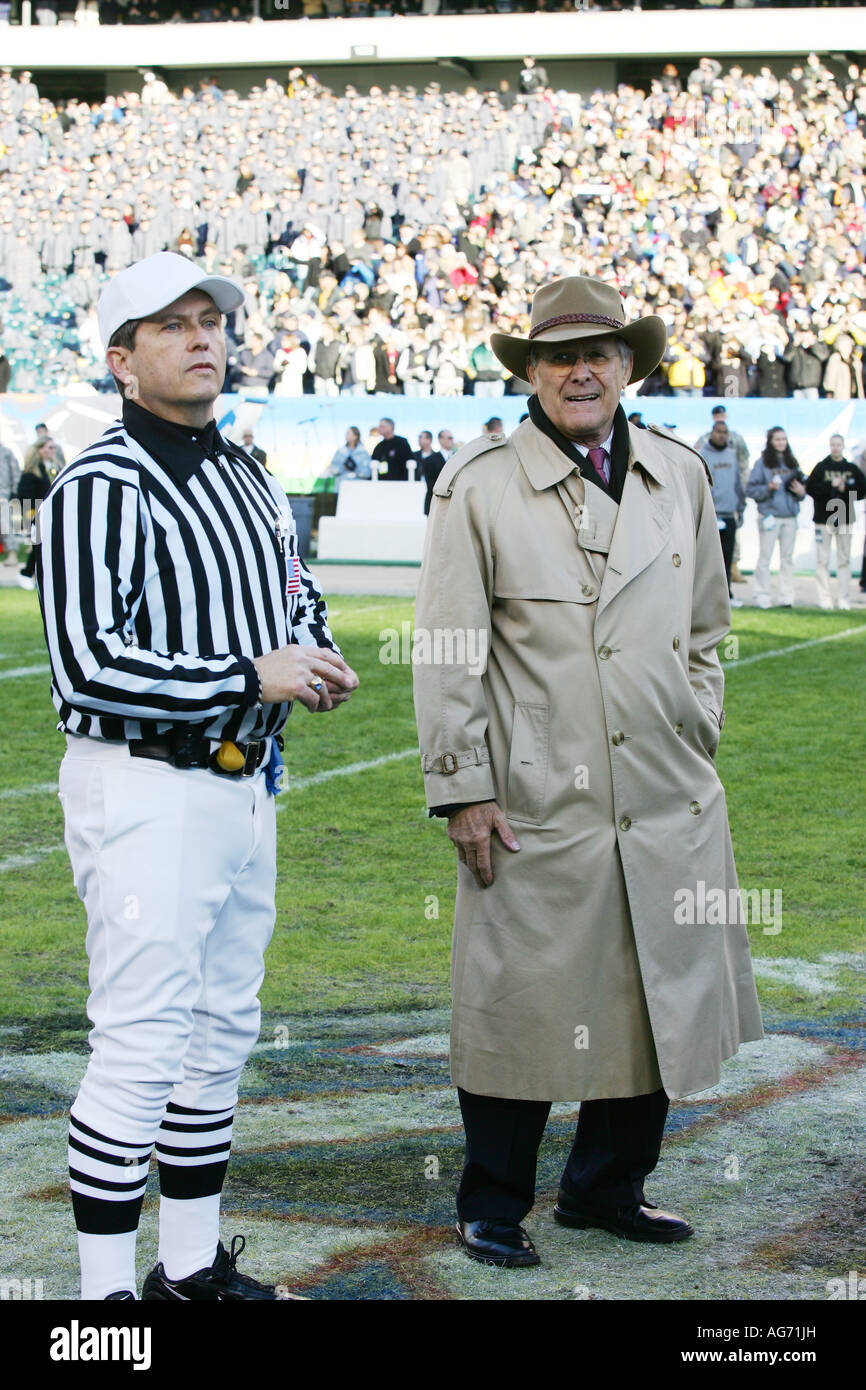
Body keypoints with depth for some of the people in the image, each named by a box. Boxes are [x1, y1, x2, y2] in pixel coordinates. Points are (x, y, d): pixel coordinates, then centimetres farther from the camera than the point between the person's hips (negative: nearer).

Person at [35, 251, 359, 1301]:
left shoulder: (245, 476, 13)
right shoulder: (100, 489, -15)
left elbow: (297, 588, 29)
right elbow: (88, 669, -23)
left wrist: (316, 652, 5)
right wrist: (252, 677, -20)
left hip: (244, 782, 9)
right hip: (145, 791, -9)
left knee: (221, 1035, 15)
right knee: (140, 1049, -8)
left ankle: (193, 1267, 28)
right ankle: (106, 1288, 1)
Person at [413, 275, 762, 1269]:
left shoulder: (681, 476, 11)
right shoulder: (479, 485, -3)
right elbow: (449, 654, -4)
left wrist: (697, 748, 14)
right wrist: (462, 791, -8)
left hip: (670, 808, 5)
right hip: (539, 808, -5)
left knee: (658, 1006, 12)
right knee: (521, 1010, 2)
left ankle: (607, 1188, 30)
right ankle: (491, 1207, 20)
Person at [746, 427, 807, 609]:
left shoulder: (792, 463, 13)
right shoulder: (762, 463, -1)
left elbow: (801, 486, 18)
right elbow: (750, 489, -5)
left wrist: (801, 492, -4)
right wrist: (769, 488, -18)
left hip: (790, 517, 5)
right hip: (769, 516, -4)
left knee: (787, 558, 5)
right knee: (764, 558, -3)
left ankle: (786, 597, 8)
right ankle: (762, 596, 0)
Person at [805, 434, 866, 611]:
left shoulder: (852, 469, 7)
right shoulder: (821, 467, 3)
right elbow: (810, 488, -7)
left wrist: (845, 488, -13)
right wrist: (831, 486, -15)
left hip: (845, 519, 1)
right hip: (824, 518, -1)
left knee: (844, 560, 2)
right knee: (822, 560, -2)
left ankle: (845, 598, 4)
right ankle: (824, 597, 1)